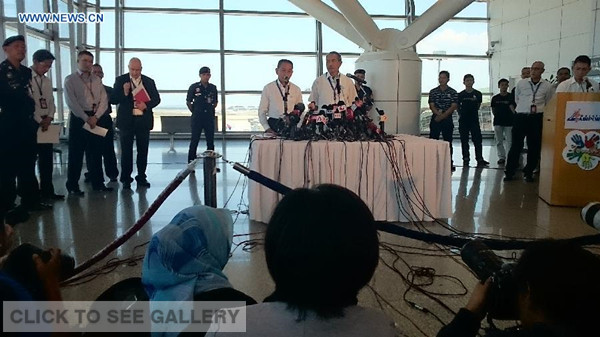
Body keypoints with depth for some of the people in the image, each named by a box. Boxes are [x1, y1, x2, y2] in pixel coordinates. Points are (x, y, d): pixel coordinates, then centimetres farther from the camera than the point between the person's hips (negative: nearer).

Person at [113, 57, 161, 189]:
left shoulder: (149, 81, 6)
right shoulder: (120, 80, 1)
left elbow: (156, 99, 7)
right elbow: (113, 99, -2)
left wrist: (146, 105, -11)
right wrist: (124, 92, -20)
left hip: (143, 120, 2)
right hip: (126, 120, -2)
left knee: (143, 150, 7)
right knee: (126, 150, 1)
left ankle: (141, 177, 17)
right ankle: (126, 179, 7)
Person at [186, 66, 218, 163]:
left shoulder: (213, 88, 8)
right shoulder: (194, 87, -2)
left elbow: (216, 101, 19)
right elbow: (188, 102, 3)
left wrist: (211, 110, 9)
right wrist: (194, 112, 0)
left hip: (209, 117, 3)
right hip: (197, 118, -3)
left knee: (210, 141, 7)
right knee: (194, 140, -2)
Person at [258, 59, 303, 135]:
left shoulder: (296, 90, 10)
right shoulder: (268, 88, 3)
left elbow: (300, 112, 11)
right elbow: (262, 111, 4)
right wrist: (267, 129, -8)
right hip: (274, 125, -2)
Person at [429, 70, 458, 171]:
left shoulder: (453, 92, 2)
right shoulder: (433, 92, 5)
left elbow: (453, 106, -5)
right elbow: (432, 106, -1)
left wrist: (443, 115, -16)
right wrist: (438, 113, -19)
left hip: (447, 120, 0)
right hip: (435, 119, 1)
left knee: (448, 142, 5)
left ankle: (449, 163, 12)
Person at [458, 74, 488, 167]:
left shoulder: (477, 94, 2)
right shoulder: (460, 95, 2)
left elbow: (478, 105, 13)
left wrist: (473, 112, 11)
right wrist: (461, 114, 7)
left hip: (474, 119, -1)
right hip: (463, 120, 1)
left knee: (477, 140, -6)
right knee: (464, 140, 5)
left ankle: (480, 159, -5)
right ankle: (466, 159, 12)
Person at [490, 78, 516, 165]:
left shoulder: (511, 97, -1)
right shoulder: (495, 98, 6)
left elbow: (513, 109, -5)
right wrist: (497, 116, 4)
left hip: (509, 122, -3)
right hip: (498, 122, 3)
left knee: (509, 141, -2)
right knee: (499, 141, 7)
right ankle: (501, 157, 16)